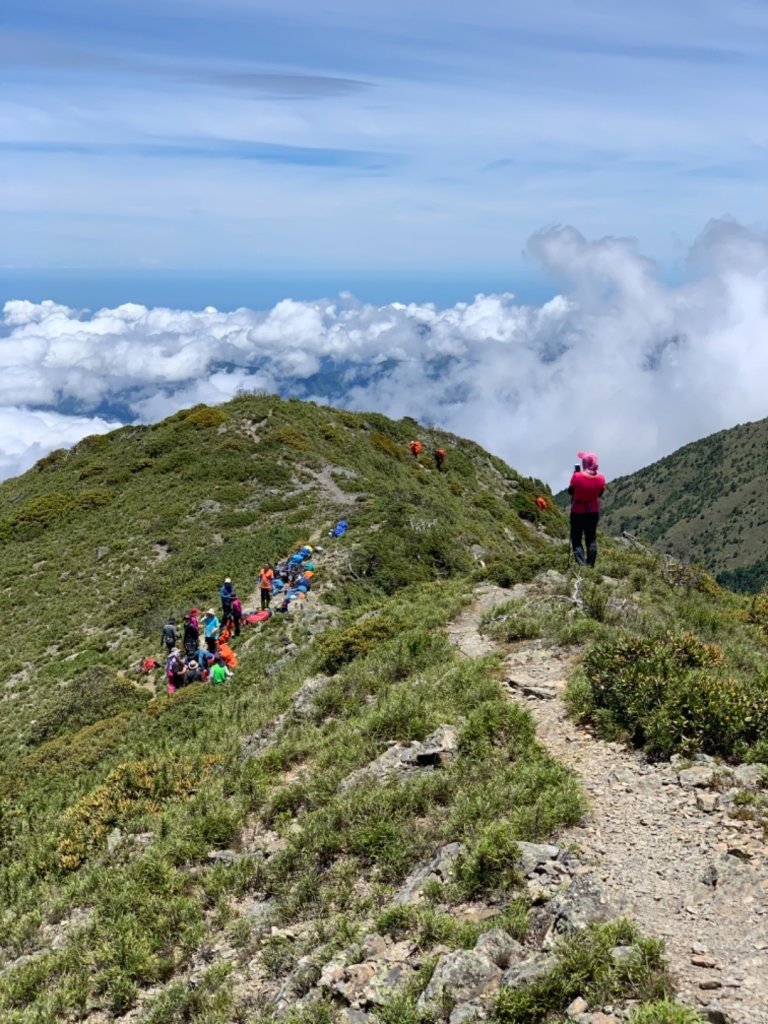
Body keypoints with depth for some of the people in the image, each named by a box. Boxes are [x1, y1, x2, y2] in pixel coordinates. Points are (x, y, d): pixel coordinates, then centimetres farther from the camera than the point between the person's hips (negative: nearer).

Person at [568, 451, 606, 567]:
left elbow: (570, 491, -4)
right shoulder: (600, 478, -10)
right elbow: (600, 494, 5)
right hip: (593, 512, 3)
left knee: (576, 539, 6)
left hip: (578, 512, -3)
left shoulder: (577, 476, -21)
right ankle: (591, 565, 16)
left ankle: (581, 564, -9)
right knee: (591, 539, 16)